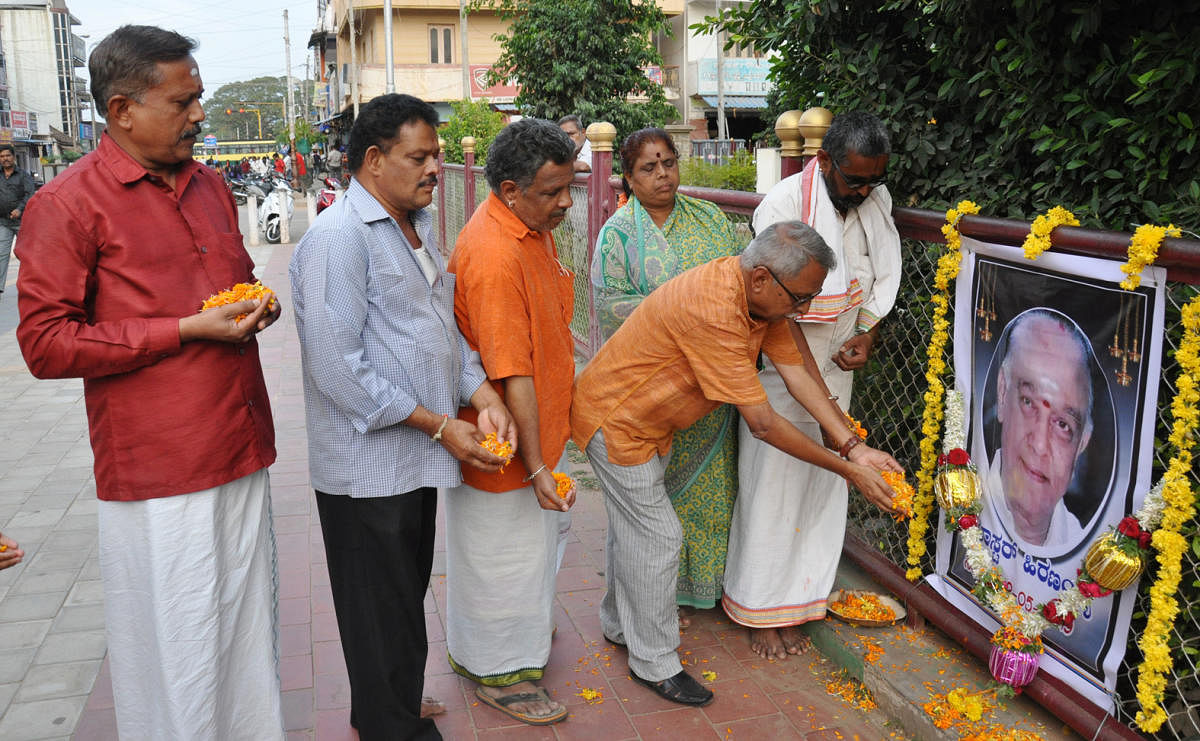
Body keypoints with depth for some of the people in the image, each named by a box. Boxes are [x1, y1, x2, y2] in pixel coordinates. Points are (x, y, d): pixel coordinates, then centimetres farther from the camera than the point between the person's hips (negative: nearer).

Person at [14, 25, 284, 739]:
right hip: (158, 471, -6)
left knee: (250, 629, 16)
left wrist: (257, 306, 4)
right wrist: (188, 330, -16)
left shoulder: (211, 186, 13)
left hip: (243, 451, 6)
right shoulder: (67, 204, -8)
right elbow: (45, 343, -12)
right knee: (179, 651, 4)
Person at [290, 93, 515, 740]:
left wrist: (482, 395, -2)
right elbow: (338, 366, -23)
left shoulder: (418, 227, 12)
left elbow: (447, 326, 16)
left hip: (417, 456, 9)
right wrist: (439, 425, -19)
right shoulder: (338, 237, -17)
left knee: (407, 599, 21)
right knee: (382, 615, 8)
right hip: (367, 464, -8)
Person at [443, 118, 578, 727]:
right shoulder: (494, 257, -31)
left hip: (541, 424, 10)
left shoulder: (531, 227, 2)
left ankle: (522, 629, 50)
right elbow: (511, 376, -30)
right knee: (505, 551, 8)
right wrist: (536, 465, -26)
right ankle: (498, 672, 30)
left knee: (541, 534, 26)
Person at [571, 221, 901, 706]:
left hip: (647, 420, 9)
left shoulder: (761, 293, -8)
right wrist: (847, 470, -24)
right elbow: (762, 424, -33)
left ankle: (620, 624, 42)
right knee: (657, 538, -2)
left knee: (632, 525, 22)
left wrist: (854, 447, -13)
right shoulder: (714, 311, -38)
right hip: (614, 420, -9)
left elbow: (797, 374, -7)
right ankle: (654, 663, 16)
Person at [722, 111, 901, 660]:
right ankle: (761, 612, 16)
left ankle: (795, 599, 25)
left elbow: (883, 278, 13)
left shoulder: (876, 201, 3)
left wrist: (866, 335, -4)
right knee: (771, 486, 0)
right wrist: (817, 393, -24)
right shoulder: (784, 206, -18)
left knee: (821, 485, 10)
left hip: (837, 368, 6)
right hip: (781, 368, -6)